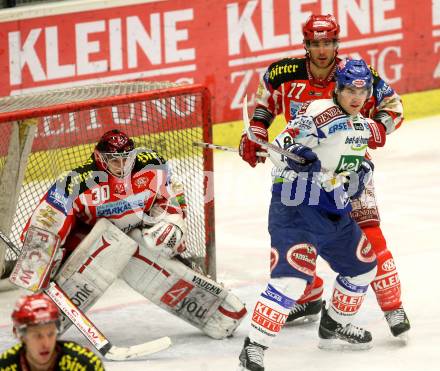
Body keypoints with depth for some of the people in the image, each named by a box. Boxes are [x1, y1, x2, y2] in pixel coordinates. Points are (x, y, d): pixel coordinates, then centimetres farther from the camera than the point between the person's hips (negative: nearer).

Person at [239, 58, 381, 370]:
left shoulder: (361, 126, 14)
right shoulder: (321, 112, -13)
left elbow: (359, 160, 26)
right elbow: (279, 148, -21)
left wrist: (362, 171, 3)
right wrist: (296, 153, -43)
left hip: (335, 211, 9)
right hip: (296, 207, -9)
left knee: (363, 265, 20)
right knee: (293, 276, -22)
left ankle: (334, 327, 40)